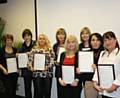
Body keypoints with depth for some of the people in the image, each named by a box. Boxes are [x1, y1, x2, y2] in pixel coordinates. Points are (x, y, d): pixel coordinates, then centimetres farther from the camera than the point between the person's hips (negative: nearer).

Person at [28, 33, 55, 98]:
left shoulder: (50, 49, 5)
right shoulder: (34, 49, 7)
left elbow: (52, 61, -2)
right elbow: (30, 60, 3)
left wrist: (47, 67, -18)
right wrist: (31, 67, -15)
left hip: (48, 73, 0)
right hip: (37, 73, 0)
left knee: (47, 92, 7)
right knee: (38, 92, 1)